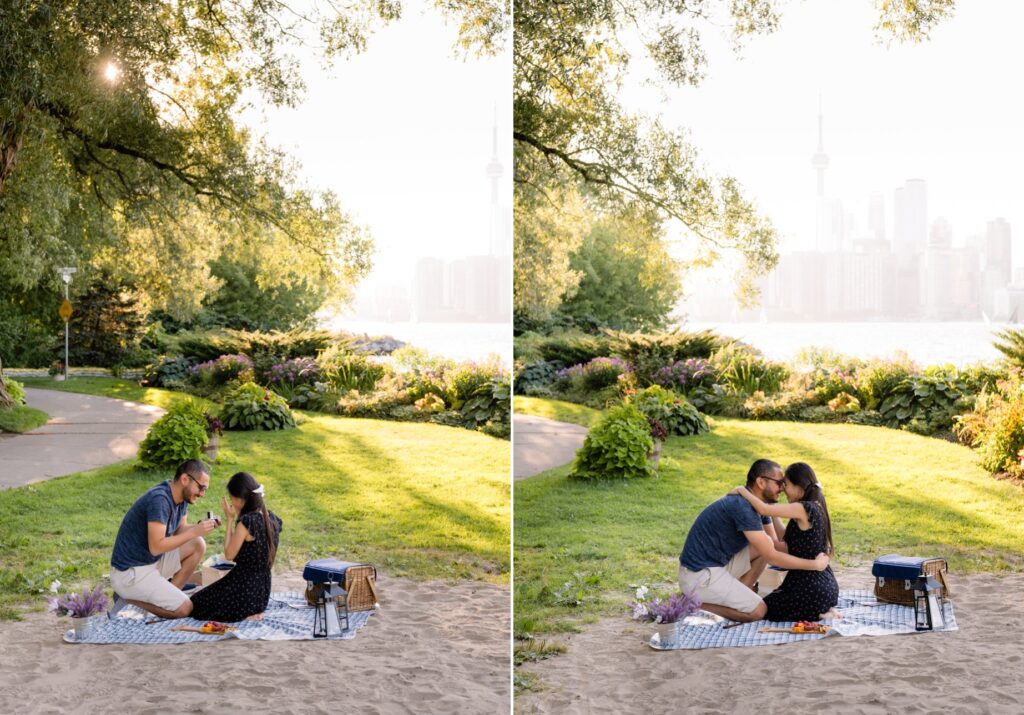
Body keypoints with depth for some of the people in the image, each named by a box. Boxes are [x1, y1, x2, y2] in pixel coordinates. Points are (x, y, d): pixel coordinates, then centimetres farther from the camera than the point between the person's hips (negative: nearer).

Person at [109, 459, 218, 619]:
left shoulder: (182, 496, 3)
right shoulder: (159, 499, -25)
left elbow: (179, 530, 13)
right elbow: (156, 547, -27)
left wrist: (201, 526, -6)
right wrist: (194, 532, -24)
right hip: (130, 572, -9)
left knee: (198, 545, 2)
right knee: (184, 608, -14)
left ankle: (168, 596, 4)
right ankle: (127, 599, -1)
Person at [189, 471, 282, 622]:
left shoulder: (246, 522, -23)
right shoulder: (272, 518, 1)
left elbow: (229, 554, -14)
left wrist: (229, 520, -11)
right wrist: (237, 518, 4)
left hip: (244, 590, -9)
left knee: (196, 602, 13)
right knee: (207, 596, 28)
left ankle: (247, 615, -1)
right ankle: (253, 610, 12)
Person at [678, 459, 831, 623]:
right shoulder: (743, 506, -23)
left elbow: (776, 544, 14)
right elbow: (771, 557, -22)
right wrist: (814, 565, -15)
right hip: (699, 574, -10)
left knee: (765, 545, 6)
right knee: (757, 611, -11)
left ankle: (736, 598, 6)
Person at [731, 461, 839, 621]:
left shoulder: (804, 509, -20)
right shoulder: (816, 508, 8)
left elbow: (764, 509, -26)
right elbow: (786, 539, 12)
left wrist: (742, 490, -10)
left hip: (812, 588, -9)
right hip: (825, 584, 9)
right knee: (774, 601, 29)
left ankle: (819, 615, -1)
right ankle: (823, 611, 12)